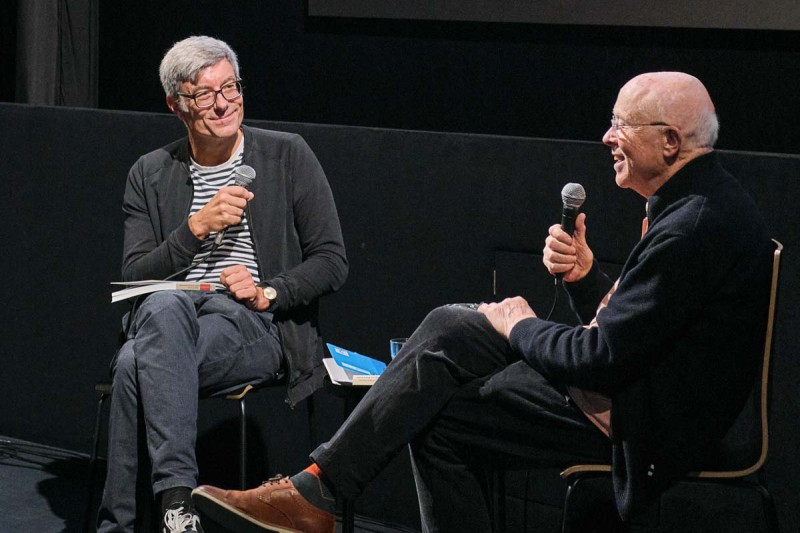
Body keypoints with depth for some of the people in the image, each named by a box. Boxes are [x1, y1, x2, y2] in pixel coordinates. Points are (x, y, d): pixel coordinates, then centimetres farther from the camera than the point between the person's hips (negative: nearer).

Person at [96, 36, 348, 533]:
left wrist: (268, 293, -12)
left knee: (135, 364, -32)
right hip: (164, 318, 3)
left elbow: (332, 263, 4)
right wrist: (198, 226, -7)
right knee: (164, 306, -37)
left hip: (256, 328, -3)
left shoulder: (289, 156, 7)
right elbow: (134, 279, 6)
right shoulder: (150, 174, 14)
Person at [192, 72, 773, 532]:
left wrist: (521, 328, -6)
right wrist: (585, 275, -3)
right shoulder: (701, 200, 12)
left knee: (440, 419, -13)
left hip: (636, 421, -10)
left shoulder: (694, 228, -23)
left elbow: (605, 358, -24)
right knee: (448, 328, 1)